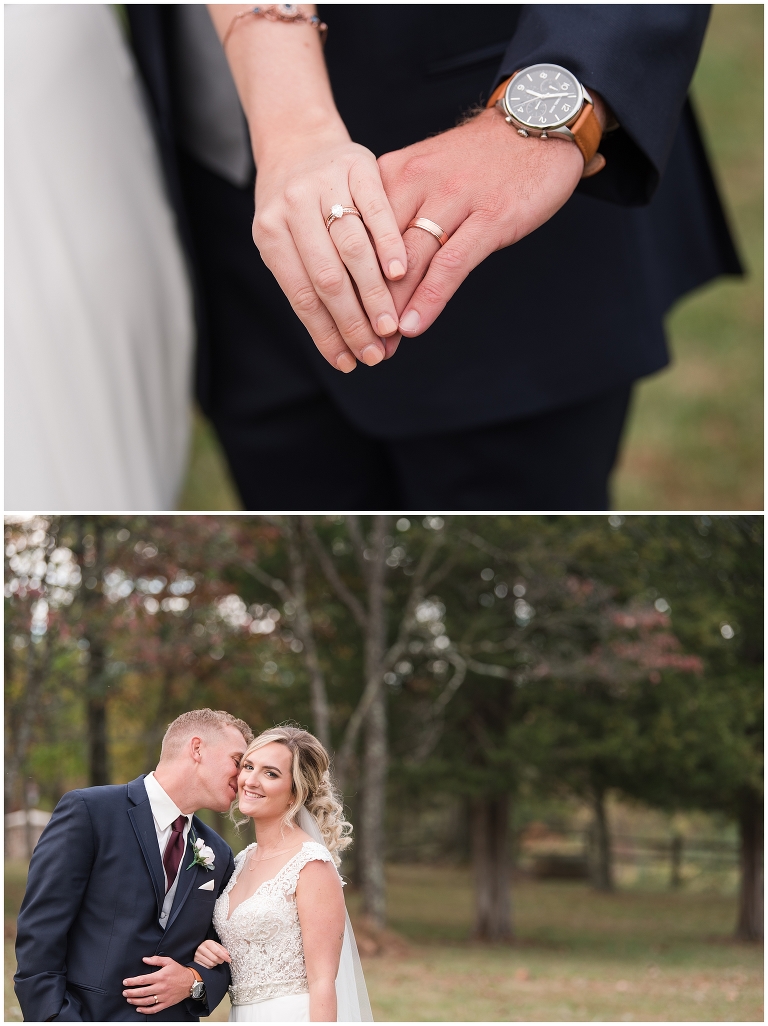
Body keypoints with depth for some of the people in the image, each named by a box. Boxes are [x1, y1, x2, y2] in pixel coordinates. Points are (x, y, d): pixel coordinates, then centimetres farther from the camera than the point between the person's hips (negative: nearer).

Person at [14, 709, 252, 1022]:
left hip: (174, 1016, 5)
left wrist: (194, 981, -6)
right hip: (88, 1014, -5)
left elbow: (223, 961, 15)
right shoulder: (88, 810, -6)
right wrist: (56, 1017, -19)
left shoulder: (217, 856, 11)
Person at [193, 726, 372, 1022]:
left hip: (293, 1017, -7)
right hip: (243, 1018, 7)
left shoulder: (312, 864, -16)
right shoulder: (242, 860, 7)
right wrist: (204, 953, -1)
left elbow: (323, 981, -19)